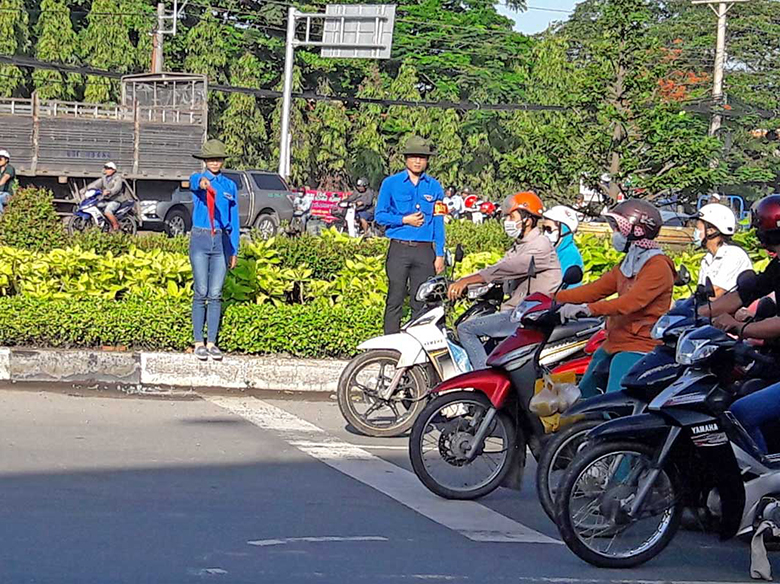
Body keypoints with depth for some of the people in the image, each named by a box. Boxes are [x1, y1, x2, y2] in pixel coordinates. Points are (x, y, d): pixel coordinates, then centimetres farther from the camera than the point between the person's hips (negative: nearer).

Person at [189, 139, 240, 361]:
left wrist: (234, 250, 9)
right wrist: (202, 183, -51)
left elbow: (234, 219, 13)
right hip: (200, 240, -2)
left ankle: (212, 343, 6)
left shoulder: (230, 186, 11)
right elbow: (194, 182, -26)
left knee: (215, 294, 2)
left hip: (222, 241, 2)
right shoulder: (197, 179, 1)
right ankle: (199, 342, 3)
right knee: (201, 292, -3)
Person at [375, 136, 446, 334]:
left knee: (422, 303, 3)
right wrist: (405, 220, -10)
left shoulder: (434, 187, 12)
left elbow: (439, 223, 10)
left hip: (425, 251, 2)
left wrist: (440, 255, 4)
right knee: (395, 300, -4)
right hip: (399, 249, -2)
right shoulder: (391, 183, 6)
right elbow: (380, 215, 4)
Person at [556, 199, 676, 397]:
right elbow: (596, 289, 16)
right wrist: (553, 299, 5)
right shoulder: (627, 265, 20)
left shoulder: (658, 266, -11)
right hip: (612, 345, 10)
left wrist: (588, 309, -36)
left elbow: (632, 301, -25)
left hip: (638, 348, -10)